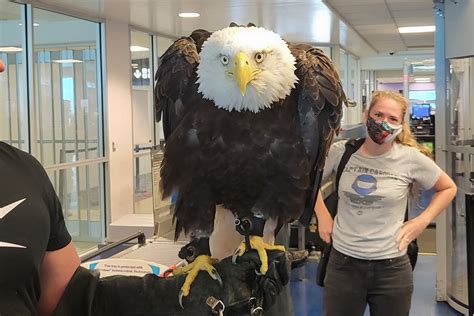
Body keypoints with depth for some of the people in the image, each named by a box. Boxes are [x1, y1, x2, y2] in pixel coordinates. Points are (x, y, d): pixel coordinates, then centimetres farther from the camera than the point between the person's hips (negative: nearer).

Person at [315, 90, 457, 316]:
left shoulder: (412, 159, -8)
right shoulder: (341, 151, -4)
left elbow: (448, 188, 8)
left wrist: (422, 221, -2)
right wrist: (322, 216, 6)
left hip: (391, 266, -1)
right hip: (343, 262, 1)